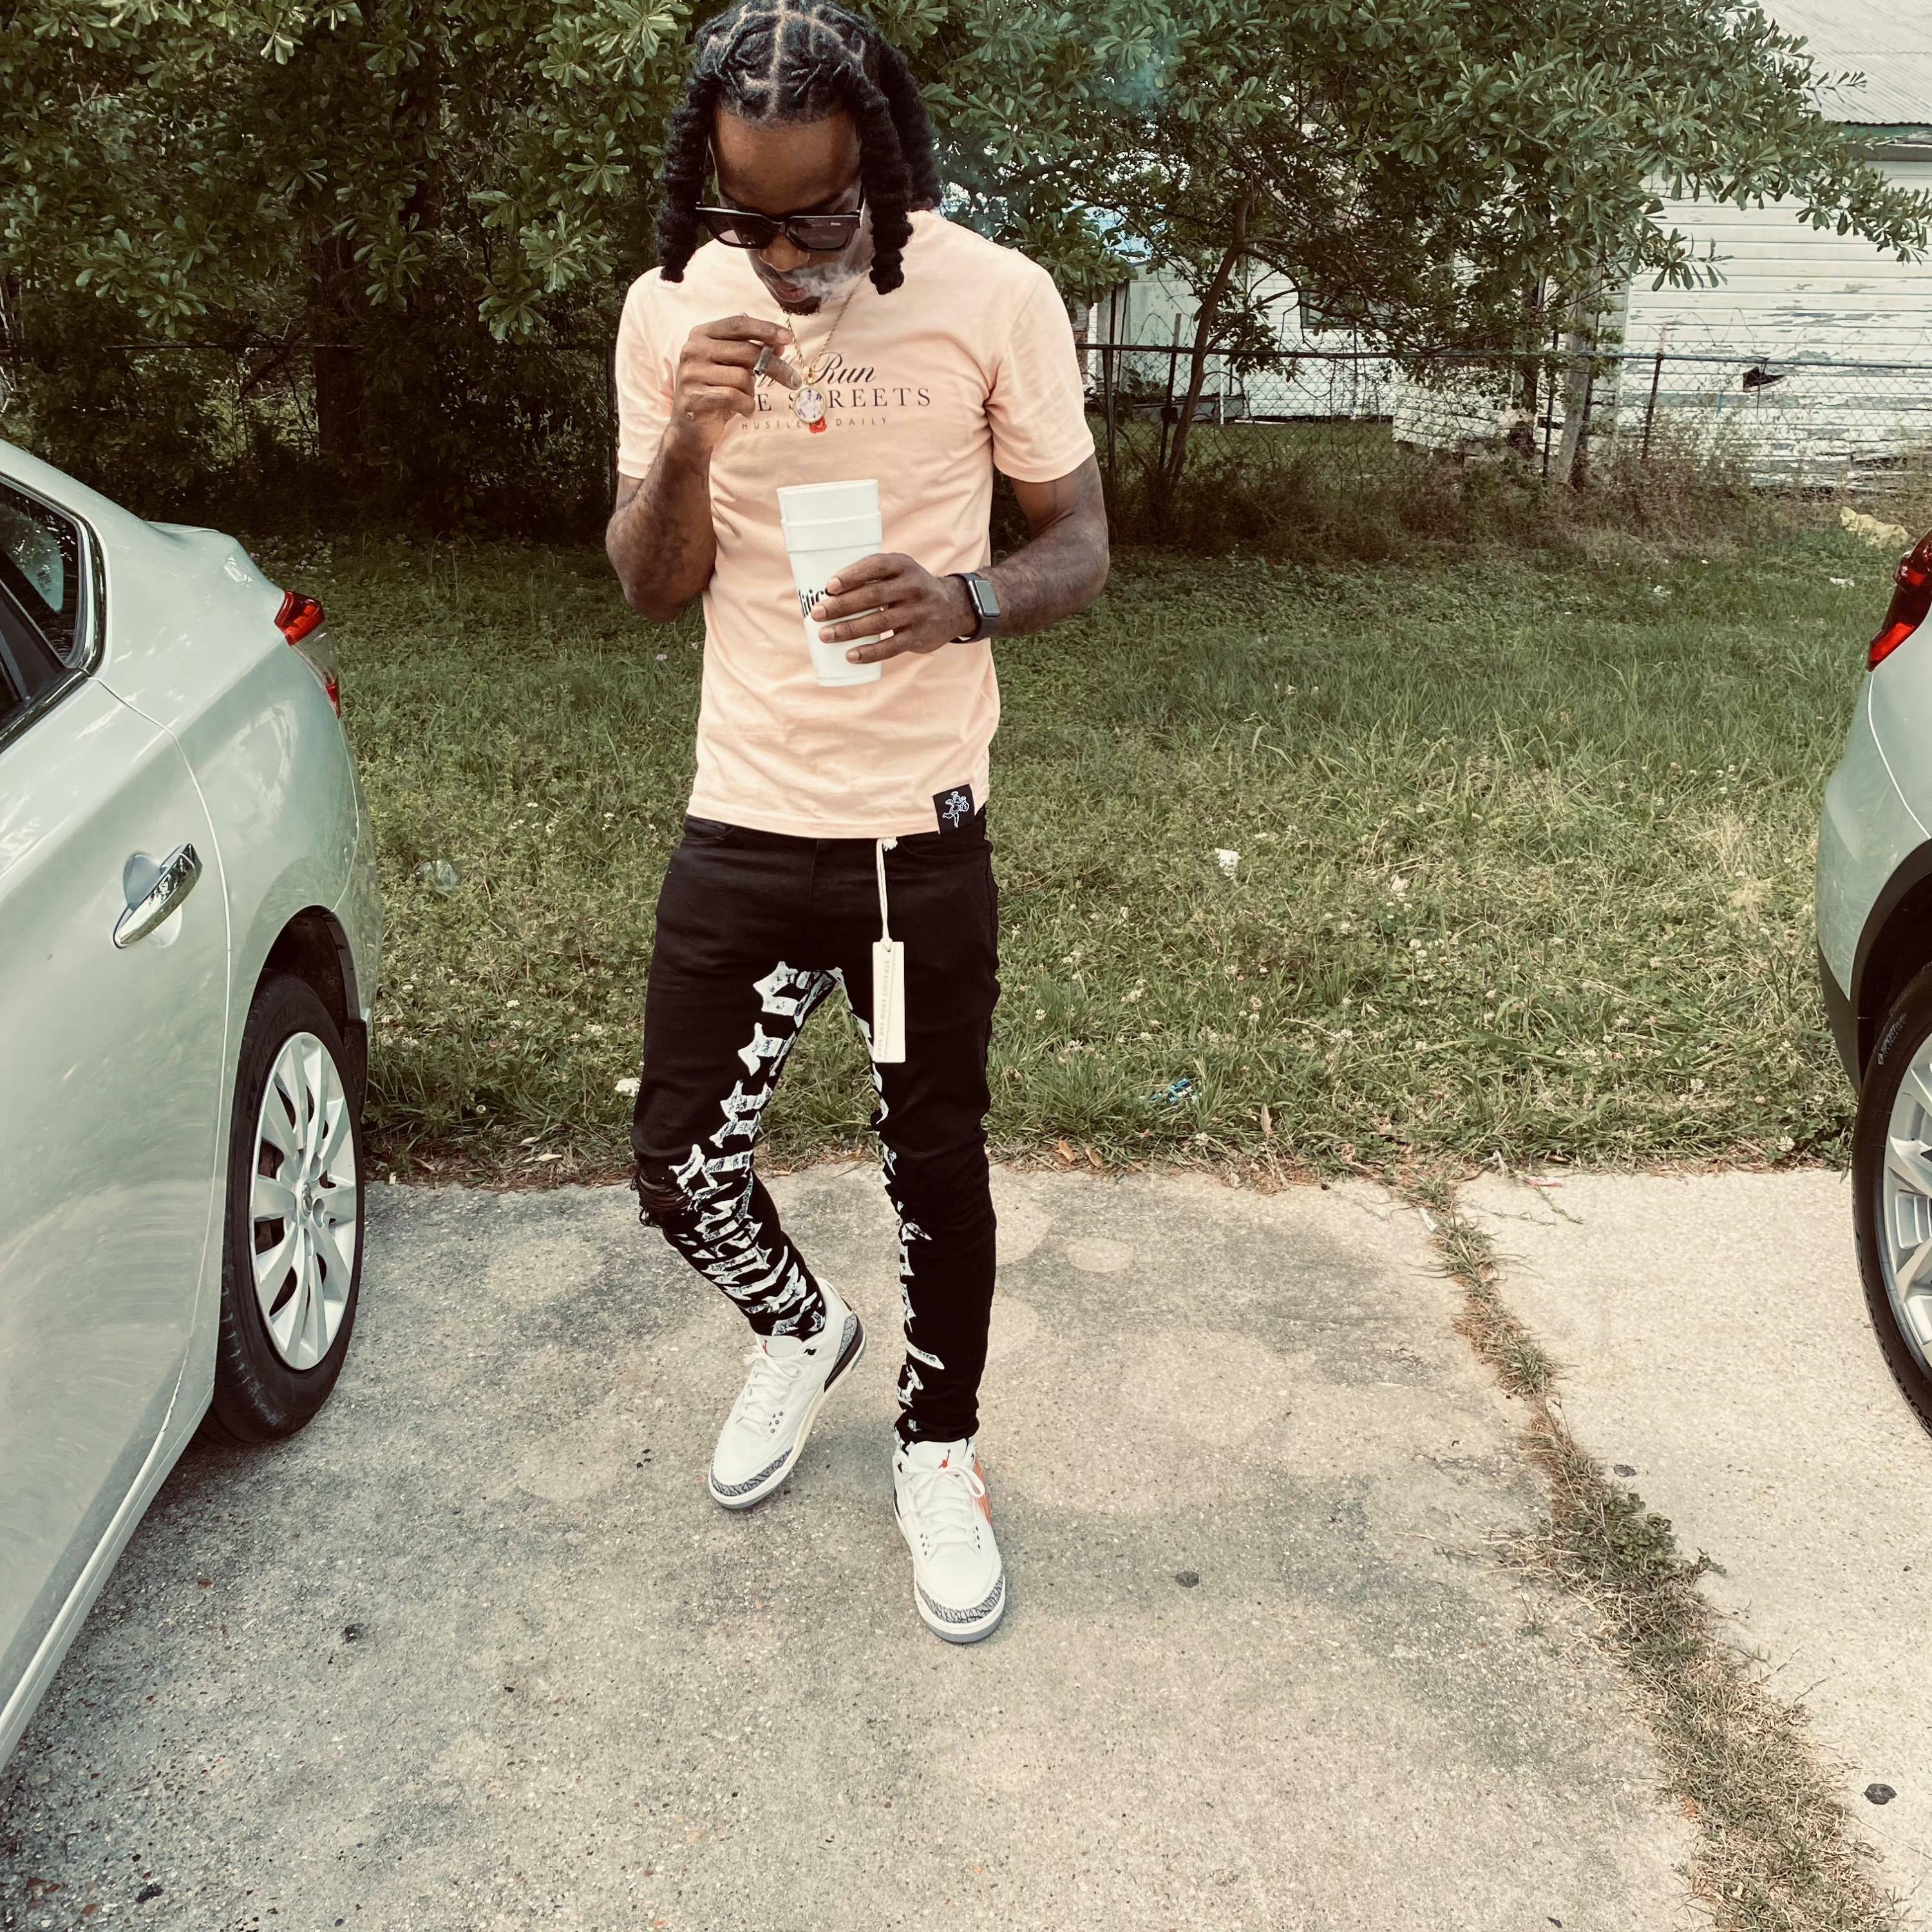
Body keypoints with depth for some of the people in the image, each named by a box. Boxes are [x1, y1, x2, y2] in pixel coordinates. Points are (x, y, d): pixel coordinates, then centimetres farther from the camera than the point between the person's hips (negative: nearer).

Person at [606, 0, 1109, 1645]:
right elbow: (652, 588, 3)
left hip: (922, 830, -2)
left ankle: (940, 1449, 36)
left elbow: (1080, 544, -3)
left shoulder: (995, 299, -9)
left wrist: (965, 603, -25)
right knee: (681, 1167, 7)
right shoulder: (672, 307, -1)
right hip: (741, 820, 3)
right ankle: (799, 1329, 41)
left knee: (937, 1167, 10)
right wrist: (686, 445, -18)